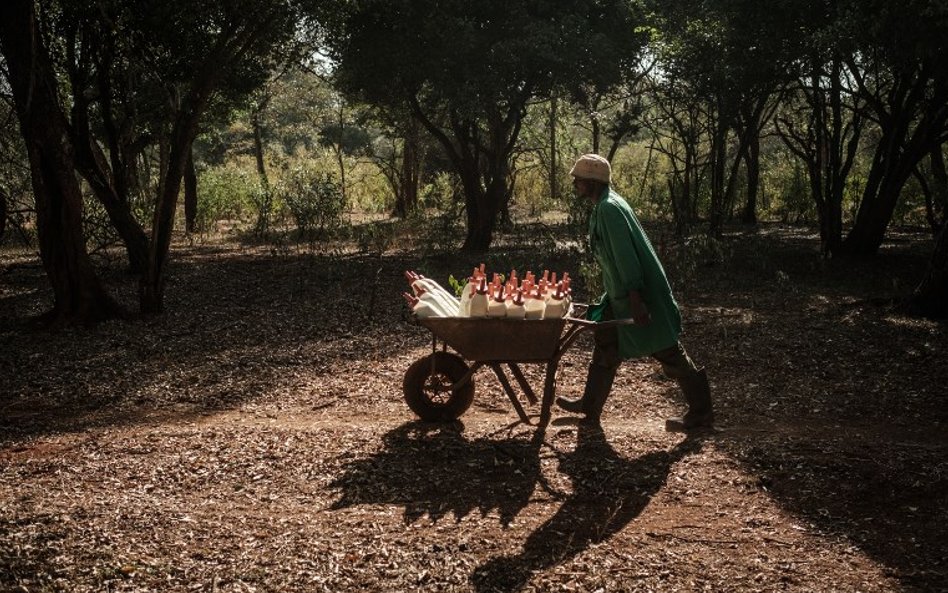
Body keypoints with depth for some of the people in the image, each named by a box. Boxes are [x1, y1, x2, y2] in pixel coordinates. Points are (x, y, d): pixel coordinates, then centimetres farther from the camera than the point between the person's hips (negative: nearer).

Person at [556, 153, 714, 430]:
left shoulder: (609, 209, -18)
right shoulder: (603, 207, 13)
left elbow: (625, 255, -24)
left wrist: (635, 299, -27)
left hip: (640, 293, -10)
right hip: (620, 295, 10)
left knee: (667, 351, -2)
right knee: (605, 346, 15)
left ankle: (701, 411, 8)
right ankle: (590, 407, 25)